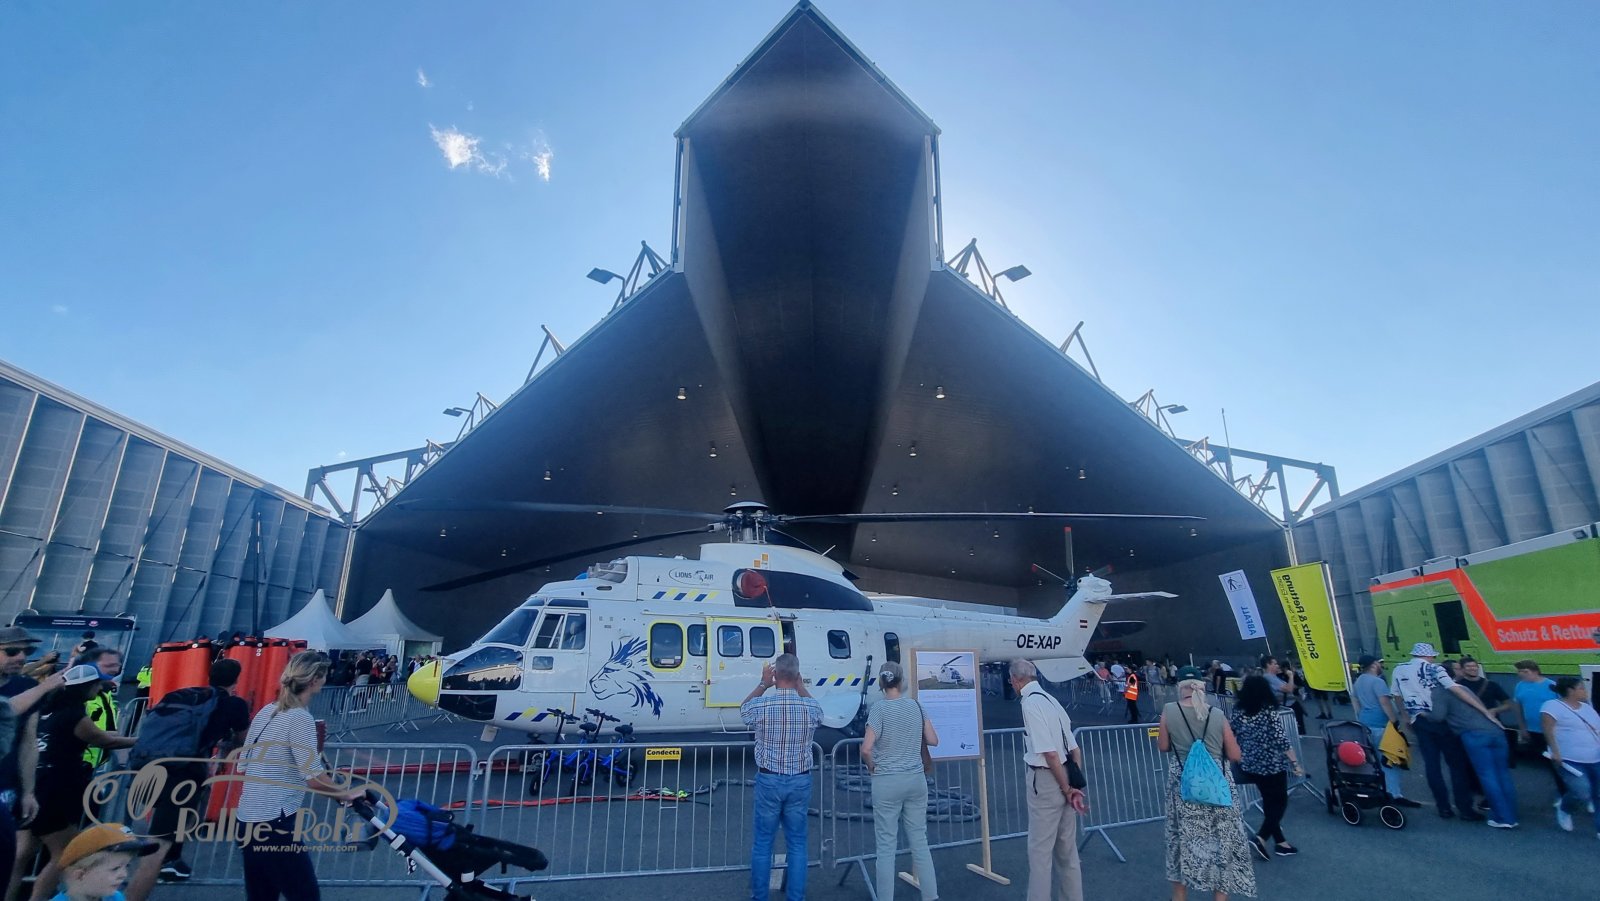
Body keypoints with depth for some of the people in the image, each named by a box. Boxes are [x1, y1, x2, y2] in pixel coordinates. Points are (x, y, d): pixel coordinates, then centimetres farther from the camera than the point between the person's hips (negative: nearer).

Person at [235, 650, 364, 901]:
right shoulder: (300, 718, -18)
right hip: (273, 822, -9)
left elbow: (244, 760, 17)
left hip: (248, 819, 9)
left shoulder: (267, 711, 7)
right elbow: (315, 779, -18)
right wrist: (345, 794, -2)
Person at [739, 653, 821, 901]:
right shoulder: (811, 707, -10)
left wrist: (763, 684, 5)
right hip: (800, 781, 1)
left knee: (763, 842, 13)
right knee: (797, 843, 13)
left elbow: (743, 709, 10)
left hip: (769, 781, -1)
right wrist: (800, 685, 9)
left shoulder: (761, 705, -15)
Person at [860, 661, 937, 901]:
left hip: (887, 782, -4)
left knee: (887, 844, 5)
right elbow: (933, 741, 7)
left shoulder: (879, 708, -13)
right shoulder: (915, 705, 0)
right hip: (916, 780, 4)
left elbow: (866, 748, -20)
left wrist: (871, 765, 0)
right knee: (919, 840, 15)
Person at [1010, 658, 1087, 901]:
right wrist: (1076, 784, 10)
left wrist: (1066, 788, -11)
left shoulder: (1031, 703, -16)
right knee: (1067, 848, 20)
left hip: (1046, 779, -9)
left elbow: (1050, 753, -20)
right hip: (1065, 778, 9)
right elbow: (1074, 749, 10)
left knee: (1040, 849, 3)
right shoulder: (1051, 699, 9)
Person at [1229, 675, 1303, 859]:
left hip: (1249, 765, 5)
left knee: (1269, 801, 19)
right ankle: (1261, 837, -4)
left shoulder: (1238, 711, -2)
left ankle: (1280, 841, 25)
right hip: (1272, 765, -4)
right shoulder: (1270, 712, -14)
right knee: (1280, 802, 10)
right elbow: (1281, 740, -18)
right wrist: (1296, 763, -10)